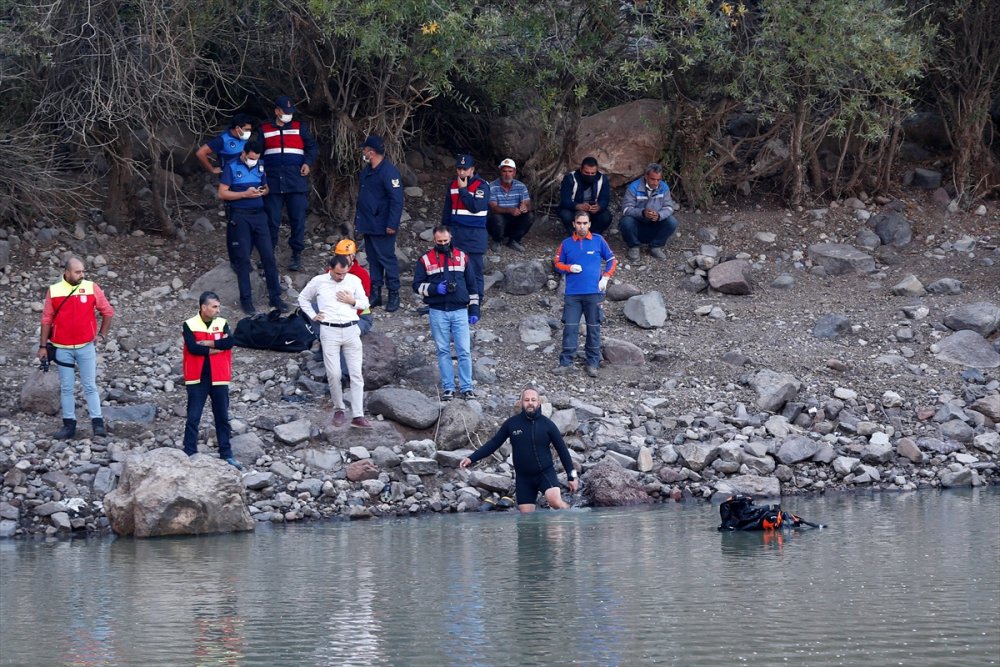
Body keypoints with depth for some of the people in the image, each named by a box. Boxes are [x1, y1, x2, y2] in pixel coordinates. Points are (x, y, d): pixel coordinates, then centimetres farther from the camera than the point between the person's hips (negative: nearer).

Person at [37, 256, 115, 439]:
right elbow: (47, 320, 3)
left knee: (90, 386, 0)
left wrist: (101, 334, 3)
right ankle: (69, 424, 12)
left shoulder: (92, 288, -4)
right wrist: (43, 346, 3)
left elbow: (107, 311, 7)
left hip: (86, 347, -1)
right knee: (66, 388, 7)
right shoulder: (54, 291, -2)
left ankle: (97, 423, 1)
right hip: (62, 348, 1)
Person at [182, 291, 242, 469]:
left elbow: (230, 342, -13)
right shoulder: (190, 325, -5)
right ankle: (189, 454, 3)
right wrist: (217, 346, -12)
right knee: (193, 418, 0)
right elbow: (193, 348, -18)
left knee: (222, 418, 9)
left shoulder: (222, 324, 4)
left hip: (218, 379, 3)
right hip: (197, 378, -3)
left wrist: (206, 343, -16)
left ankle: (226, 454, 15)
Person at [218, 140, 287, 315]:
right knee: (243, 259, -2)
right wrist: (245, 194, -16)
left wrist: (264, 191, 0)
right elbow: (222, 194, -7)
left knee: (268, 256, 1)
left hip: (259, 215, 4)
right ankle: (246, 299, 5)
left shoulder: (260, 167, 11)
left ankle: (275, 296, 7)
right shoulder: (232, 168, -4)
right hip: (240, 217, -4)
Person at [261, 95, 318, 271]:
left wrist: (308, 163, -5)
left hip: (296, 182, 0)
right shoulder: (265, 129, 9)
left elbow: (312, 146, 12)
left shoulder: (299, 127, 8)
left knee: (298, 219, -1)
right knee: (272, 220, 1)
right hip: (273, 181, 0)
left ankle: (297, 254, 6)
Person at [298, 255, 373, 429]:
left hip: (351, 330, 1)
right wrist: (313, 316, 7)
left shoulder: (354, 280, 6)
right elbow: (303, 298, 18)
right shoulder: (318, 281, 4)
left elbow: (365, 303, 14)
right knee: (333, 374, -4)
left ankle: (358, 416, -6)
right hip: (329, 331, -1)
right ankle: (338, 409, 15)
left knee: (356, 374, -4)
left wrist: (352, 301, -6)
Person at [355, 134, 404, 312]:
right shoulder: (366, 171, 13)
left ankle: (394, 295, 1)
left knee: (387, 258, -5)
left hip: (382, 227, -9)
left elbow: (397, 200, -19)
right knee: (373, 259, 12)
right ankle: (375, 294, 18)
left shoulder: (389, 171, -16)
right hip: (368, 224, 9)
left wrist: (392, 224, -22)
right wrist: (358, 220, 22)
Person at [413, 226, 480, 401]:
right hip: (437, 312, 0)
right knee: (443, 351, 5)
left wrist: (474, 309, 8)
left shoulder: (462, 257, 8)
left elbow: (471, 284, 12)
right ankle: (448, 387, 10)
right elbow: (417, 285, 3)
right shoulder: (426, 260, 4)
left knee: (464, 351, -3)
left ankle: (467, 388, 2)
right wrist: (435, 289, -15)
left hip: (460, 311, 0)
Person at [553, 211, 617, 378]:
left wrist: (605, 277, -1)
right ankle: (565, 363, 1)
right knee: (570, 328, -3)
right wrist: (569, 268, -8)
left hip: (593, 292, -1)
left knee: (594, 328, 3)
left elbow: (611, 260, 12)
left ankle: (593, 363, 10)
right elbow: (558, 264, 12)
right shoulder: (567, 244, 7)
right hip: (573, 293, 1)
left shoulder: (598, 240, 5)